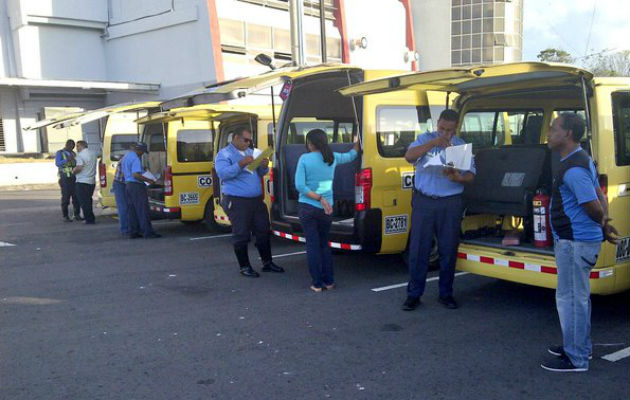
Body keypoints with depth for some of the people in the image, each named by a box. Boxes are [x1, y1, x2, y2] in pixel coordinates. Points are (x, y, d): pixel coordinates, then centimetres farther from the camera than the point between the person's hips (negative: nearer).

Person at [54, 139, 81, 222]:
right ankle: (65, 216, 2)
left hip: (74, 178, 5)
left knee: (76, 197, 2)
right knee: (66, 197, -4)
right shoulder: (59, 153, -1)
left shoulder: (73, 153, 15)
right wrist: (67, 160, -31)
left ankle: (77, 215, 8)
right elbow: (57, 163, -18)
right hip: (65, 178, -5)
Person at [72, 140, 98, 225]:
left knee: (84, 202, -1)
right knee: (88, 200, 18)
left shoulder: (80, 155, -13)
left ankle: (89, 219, -3)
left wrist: (73, 171, -4)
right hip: (92, 181, 8)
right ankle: (91, 218, 22)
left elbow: (79, 168, -24)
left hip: (82, 182, -8)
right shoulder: (93, 154, 13)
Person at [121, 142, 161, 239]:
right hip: (136, 186, -10)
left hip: (128, 185, 10)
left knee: (131, 211, 11)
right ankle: (148, 232, -8)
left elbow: (123, 173, 23)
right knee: (143, 210, -8)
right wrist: (147, 180, -16)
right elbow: (136, 175, -25)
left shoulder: (126, 156, 15)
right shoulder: (135, 159, -16)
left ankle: (133, 232, 13)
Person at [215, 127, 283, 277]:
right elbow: (222, 173, -19)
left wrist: (264, 166, -2)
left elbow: (260, 173, 21)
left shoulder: (251, 152, 17)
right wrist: (241, 164, -27)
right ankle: (244, 267, 12)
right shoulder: (224, 154, -4)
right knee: (241, 235, -1)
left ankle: (267, 263, 25)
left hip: (257, 200, 7)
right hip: (236, 202, -7)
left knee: (263, 231, 12)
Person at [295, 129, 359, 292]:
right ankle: (329, 281, 20)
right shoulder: (332, 158, 3)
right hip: (326, 209, 3)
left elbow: (300, 186, -14)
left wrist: (319, 199, -14)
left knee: (312, 245, 4)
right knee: (324, 244, 17)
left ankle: (317, 284, 8)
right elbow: (351, 156, 24)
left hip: (307, 208, -3)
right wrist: (357, 144, 43)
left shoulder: (304, 159, -8)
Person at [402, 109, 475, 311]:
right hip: (423, 201, -1)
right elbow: (409, 156, -11)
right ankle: (414, 294, 11)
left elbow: (470, 175, 3)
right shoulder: (425, 139, 7)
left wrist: (458, 178, -19)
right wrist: (434, 142, -20)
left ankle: (446, 293, 21)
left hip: (451, 204, 1)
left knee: (448, 250, 7)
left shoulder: (461, 146, 9)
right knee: (418, 249, 1)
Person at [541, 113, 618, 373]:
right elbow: (600, 197, 17)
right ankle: (580, 346, 35)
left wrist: (602, 226, -4)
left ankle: (576, 359, 10)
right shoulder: (581, 160, 12)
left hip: (575, 243, -11)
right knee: (578, 296, 20)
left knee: (570, 298, -1)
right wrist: (604, 225, 6)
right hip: (577, 240, 11)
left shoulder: (574, 169, -22)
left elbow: (594, 207, -23)